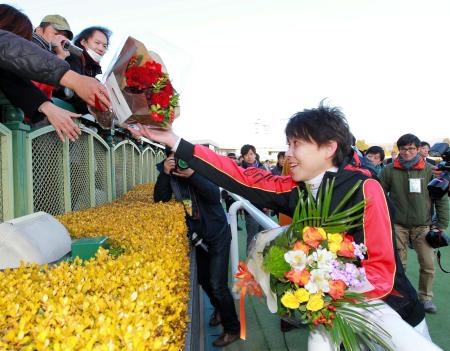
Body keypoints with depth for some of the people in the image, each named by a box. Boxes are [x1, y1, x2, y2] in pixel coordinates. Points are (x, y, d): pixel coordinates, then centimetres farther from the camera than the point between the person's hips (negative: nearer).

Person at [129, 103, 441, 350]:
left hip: (383, 300, -3)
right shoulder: (295, 189, -8)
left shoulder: (364, 189, -23)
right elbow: (240, 178, -12)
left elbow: (382, 269, -23)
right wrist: (175, 142, -14)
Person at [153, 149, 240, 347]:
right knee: (203, 278, 19)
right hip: (198, 235, 6)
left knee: (217, 284, -6)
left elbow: (215, 196, -29)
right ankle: (219, 308, 46)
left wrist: (192, 175, -39)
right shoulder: (170, 174, -5)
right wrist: (165, 173, -28)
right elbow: (159, 199, -15)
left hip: (217, 234, -5)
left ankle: (232, 329, 13)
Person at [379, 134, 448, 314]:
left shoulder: (429, 170, -2)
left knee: (428, 264, 3)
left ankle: (426, 297, 24)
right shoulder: (389, 170, -5)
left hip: (423, 225, 1)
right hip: (398, 224, -1)